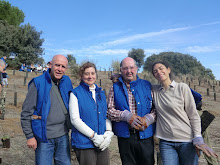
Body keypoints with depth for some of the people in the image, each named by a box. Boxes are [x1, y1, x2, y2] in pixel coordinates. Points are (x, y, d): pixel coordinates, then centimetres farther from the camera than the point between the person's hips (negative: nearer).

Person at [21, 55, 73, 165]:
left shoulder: (67, 82, 3)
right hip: (44, 137, -4)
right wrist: (30, 136, -8)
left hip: (63, 136, 5)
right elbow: (26, 112, -7)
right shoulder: (38, 83, -11)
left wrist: (71, 126, 11)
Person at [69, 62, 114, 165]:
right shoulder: (75, 93, -5)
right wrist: (94, 136, -15)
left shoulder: (101, 93, 12)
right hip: (84, 144, -5)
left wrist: (109, 133, -2)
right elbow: (75, 119, -12)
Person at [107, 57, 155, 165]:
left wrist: (148, 118, -13)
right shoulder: (115, 88, 7)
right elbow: (109, 111, 1)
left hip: (145, 136, 0)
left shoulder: (146, 85, 8)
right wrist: (126, 116, -14)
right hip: (125, 136, 0)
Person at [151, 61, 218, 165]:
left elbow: (194, 115, -2)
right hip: (166, 142, 2)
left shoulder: (182, 87, -3)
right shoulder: (154, 90, 5)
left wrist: (198, 139, -8)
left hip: (187, 141, -2)